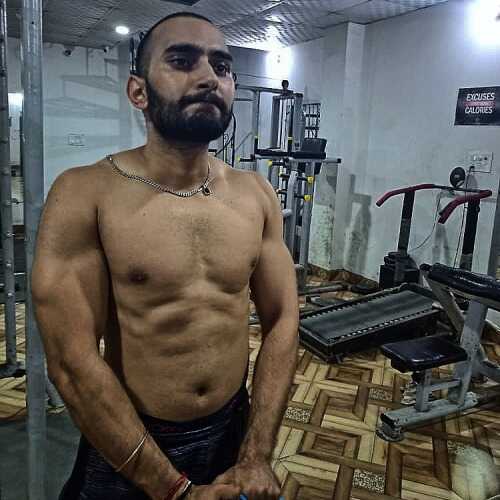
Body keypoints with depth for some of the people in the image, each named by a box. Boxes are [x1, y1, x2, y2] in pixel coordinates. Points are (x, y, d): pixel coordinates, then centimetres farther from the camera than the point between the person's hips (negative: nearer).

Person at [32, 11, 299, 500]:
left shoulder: (255, 194, -5)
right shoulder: (85, 195, -16)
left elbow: (281, 322, -4)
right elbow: (72, 362, -19)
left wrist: (256, 458, -9)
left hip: (235, 431, 4)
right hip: (124, 449, -3)